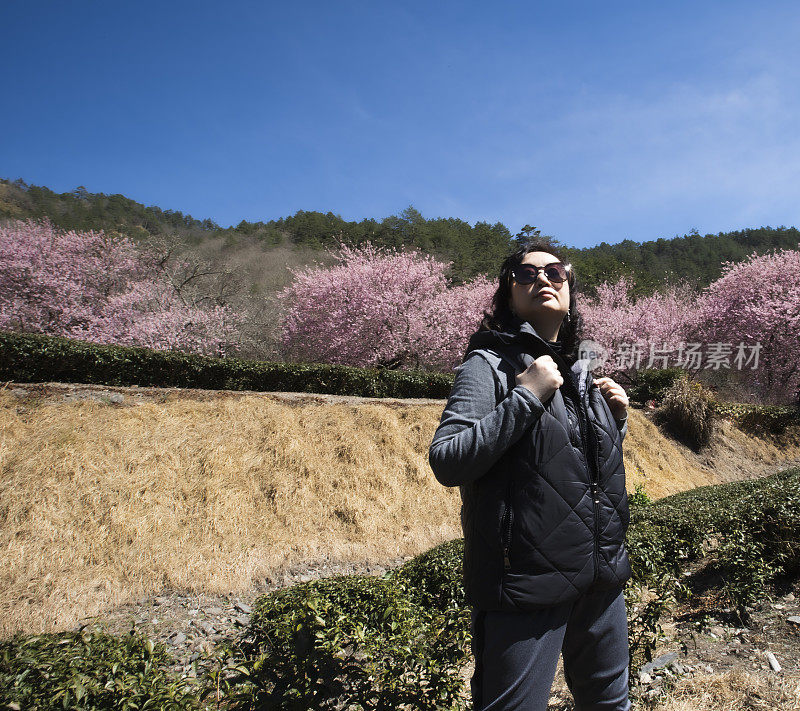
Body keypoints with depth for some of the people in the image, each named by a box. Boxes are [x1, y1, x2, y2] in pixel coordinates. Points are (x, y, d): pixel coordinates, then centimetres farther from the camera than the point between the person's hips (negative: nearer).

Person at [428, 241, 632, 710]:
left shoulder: (582, 370, 11)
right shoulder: (490, 365, -9)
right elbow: (447, 463, -21)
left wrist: (617, 420, 5)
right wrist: (527, 396, -22)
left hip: (602, 576, 7)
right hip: (528, 581, -7)